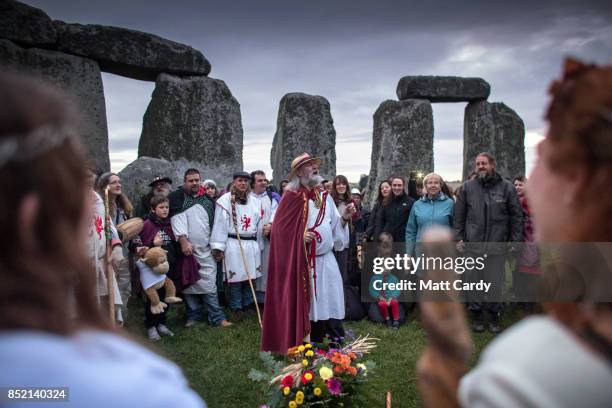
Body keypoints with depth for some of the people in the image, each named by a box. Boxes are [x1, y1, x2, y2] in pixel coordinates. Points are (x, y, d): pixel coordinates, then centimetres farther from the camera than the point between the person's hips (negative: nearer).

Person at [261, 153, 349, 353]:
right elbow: (280, 228, -8)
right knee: (309, 305, 4)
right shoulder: (292, 197, -7)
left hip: (327, 259, 5)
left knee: (331, 303, 7)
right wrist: (300, 236, -19)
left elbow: (335, 226, 14)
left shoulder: (325, 196, 10)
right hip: (304, 262, -5)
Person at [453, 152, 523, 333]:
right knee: (474, 281, 9)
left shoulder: (507, 187, 2)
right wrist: (458, 238, 1)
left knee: (495, 283, 6)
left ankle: (494, 315, 23)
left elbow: (516, 216, 3)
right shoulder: (467, 187, 5)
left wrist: (515, 241, -1)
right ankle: (476, 315, 24)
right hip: (472, 245, 1)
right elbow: (458, 215, 7)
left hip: (497, 245, -1)